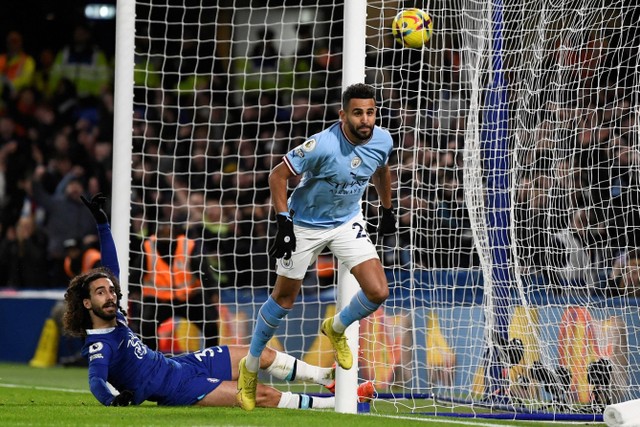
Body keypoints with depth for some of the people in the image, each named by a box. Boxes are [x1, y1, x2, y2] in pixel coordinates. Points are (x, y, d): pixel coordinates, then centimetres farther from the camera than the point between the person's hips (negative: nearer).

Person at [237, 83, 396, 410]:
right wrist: (284, 222, -29)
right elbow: (278, 175, -23)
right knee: (284, 298, 6)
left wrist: (387, 209, 19)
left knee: (378, 292, -11)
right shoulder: (323, 145, -32)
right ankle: (250, 365, 28)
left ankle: (336, 328, 21)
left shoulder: (382, 141, -14)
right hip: (305, 225, -4)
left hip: (348, 222, 4)